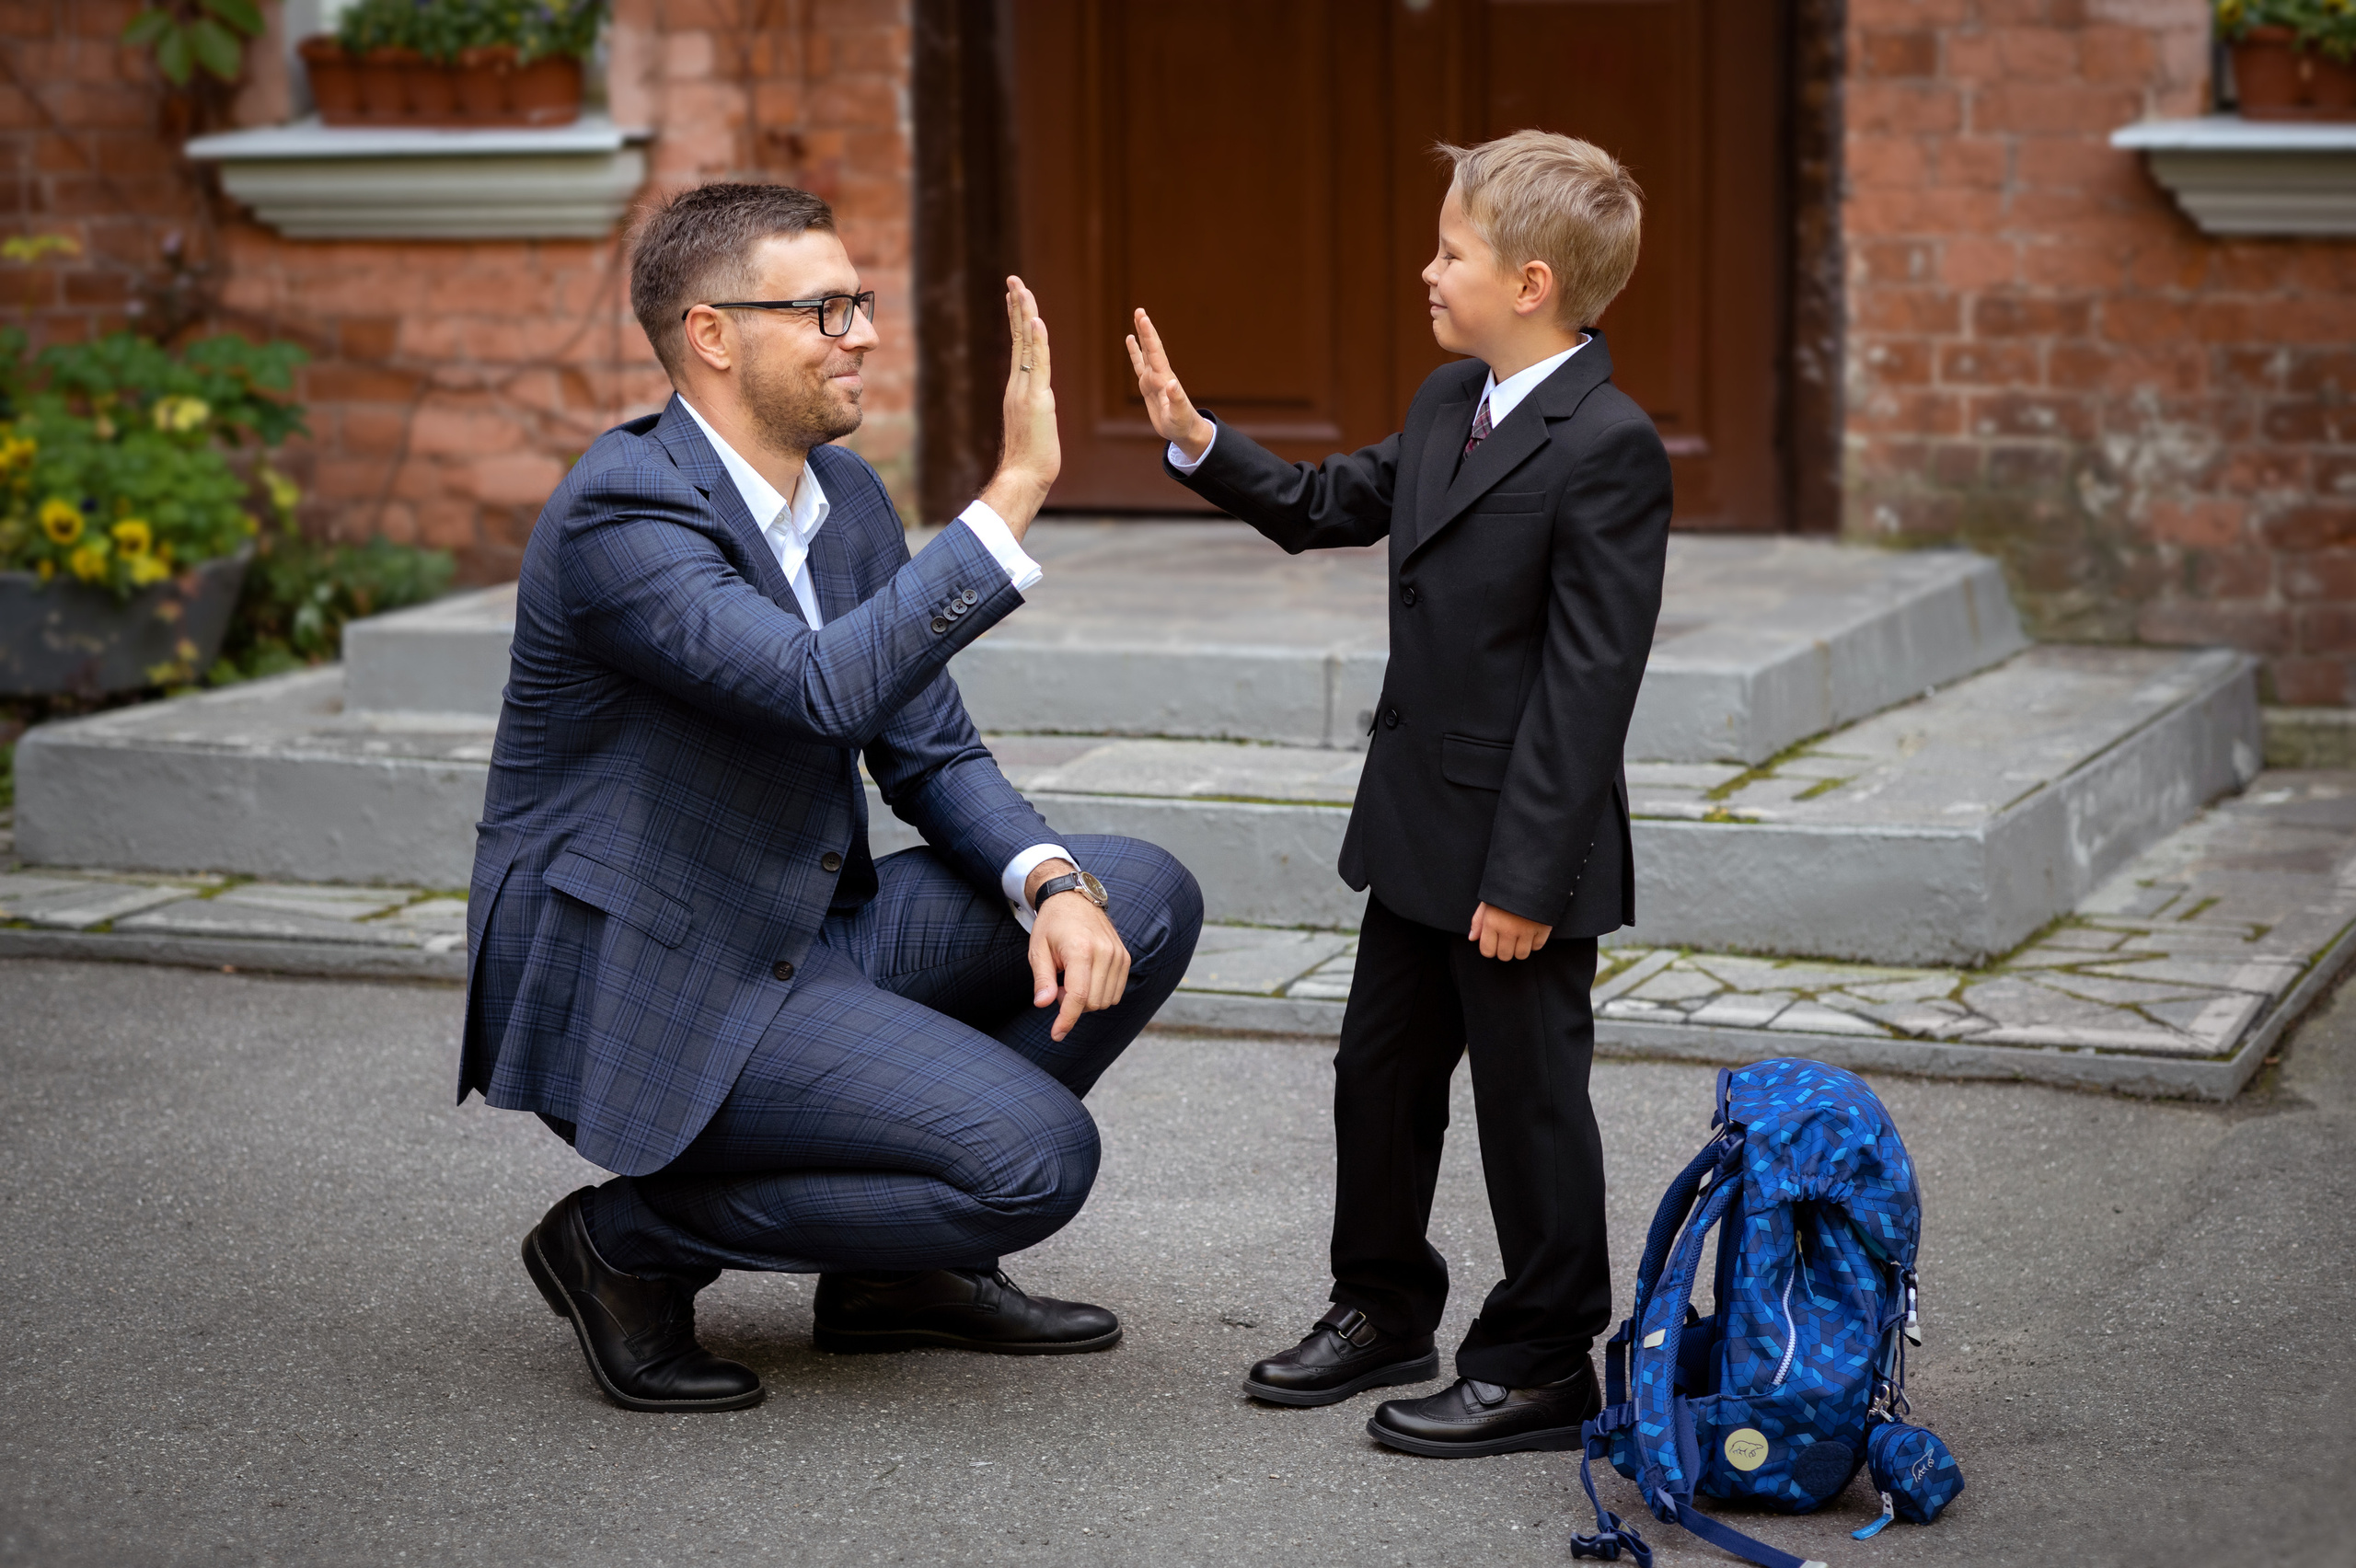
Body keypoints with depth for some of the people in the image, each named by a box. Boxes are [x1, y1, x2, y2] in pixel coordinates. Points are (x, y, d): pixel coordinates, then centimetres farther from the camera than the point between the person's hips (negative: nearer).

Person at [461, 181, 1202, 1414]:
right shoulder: (620, 514, -22)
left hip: (795, 938, 9)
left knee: (1143, 897, 1)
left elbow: (930, 753, 9)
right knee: (1037, 1156, -20)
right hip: (631, 989, -9)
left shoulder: (845, 495, 7)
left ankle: (899, 1261, 9)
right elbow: (827, 689, -35)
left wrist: (1052, 884, -10)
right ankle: (631, 1243, -3)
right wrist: (1014, 492, -34)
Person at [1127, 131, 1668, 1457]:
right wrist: (1200, 443, 12)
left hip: (1527, 853, -9)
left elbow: (1589, 681, -22)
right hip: (1421, 833, 9)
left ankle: (1543, 1366, 15)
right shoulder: (1448, 405, 8)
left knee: (1530, 1099, 2)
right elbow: (1334, 507, 25)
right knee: (1382, 1072, 18)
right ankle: (1385, 1308, 36)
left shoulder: (1608, 450, -20)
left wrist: (1529, 875, -22)